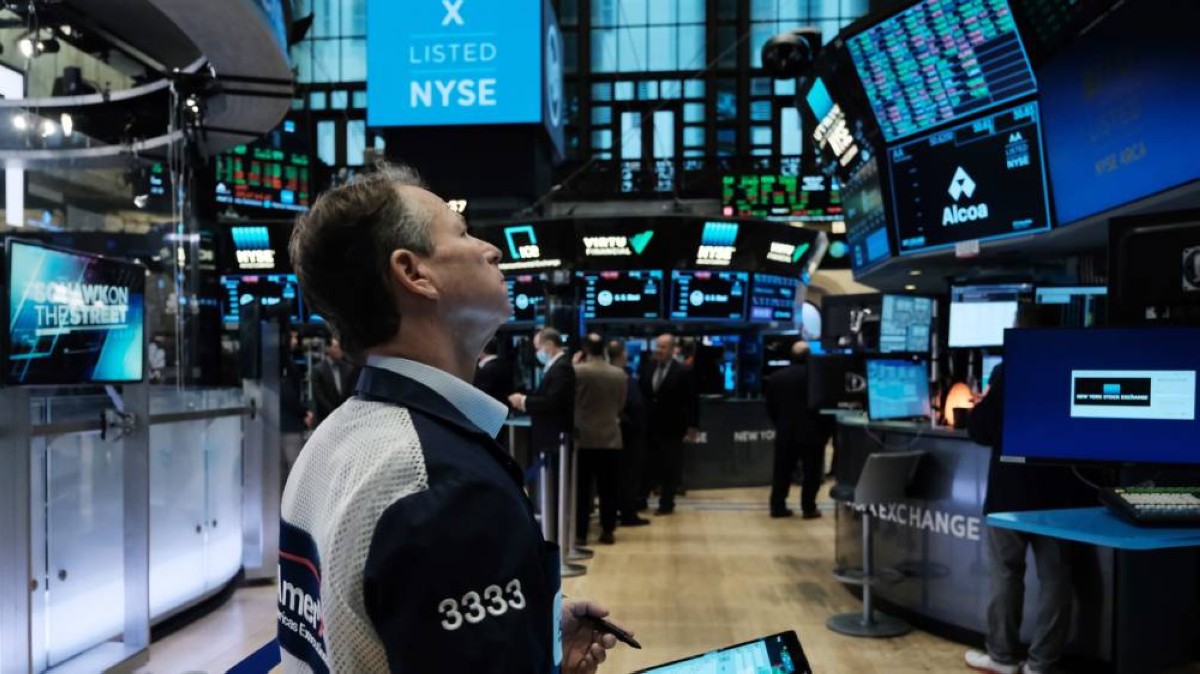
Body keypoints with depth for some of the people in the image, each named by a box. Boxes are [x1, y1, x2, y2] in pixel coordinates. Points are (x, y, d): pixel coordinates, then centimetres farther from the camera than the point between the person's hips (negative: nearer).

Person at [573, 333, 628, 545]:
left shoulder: (577, 371, -11)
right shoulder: (619, 374, -1)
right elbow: (620, 405, 9)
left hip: (583, 439, -2)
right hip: (610, 439, 2)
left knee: (581, 489, 5)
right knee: (608, 489, 8)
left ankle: (580, 532, 7)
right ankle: (607, 531, 12)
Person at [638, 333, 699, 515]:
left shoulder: (683, 371, -10)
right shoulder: (647, 367, 5)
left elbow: (692, 400, -8)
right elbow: (641, 393, 9)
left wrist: (692, 425, -9)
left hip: (671, 427, -4)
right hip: (649, 425, 4)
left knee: (670, 468, 5)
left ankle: (666, 504, 15)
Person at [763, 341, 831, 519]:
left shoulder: (776, 377, 2)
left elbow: (770, 407, 6)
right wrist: (825, 428, 7)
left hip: (785, 432, 3)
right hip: (812, 432, -3)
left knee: (782, 471, 10)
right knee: (811, 472, 6)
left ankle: (777, 506, 12)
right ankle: (809, 508, 7)